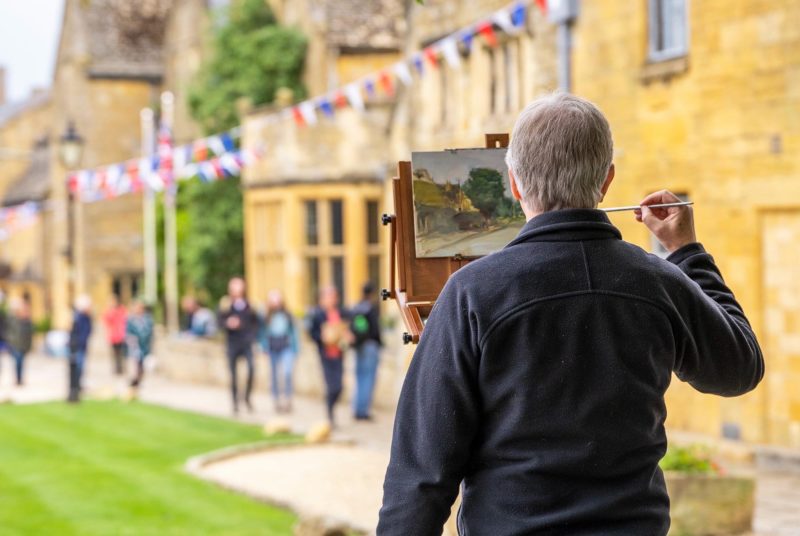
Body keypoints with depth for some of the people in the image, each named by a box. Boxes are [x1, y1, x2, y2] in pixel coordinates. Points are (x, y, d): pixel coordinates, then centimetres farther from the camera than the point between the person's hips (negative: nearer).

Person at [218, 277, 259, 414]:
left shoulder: (248, 304, 7)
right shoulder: (225, 305, 3)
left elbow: (255, 321, 15)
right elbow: (220, 321, -2)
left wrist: (252, 334, 1)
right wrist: (228, 323, -22)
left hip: (246, 343, 1)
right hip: (232, 343, 0)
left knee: (251, 368, -18)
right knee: (233, 373, 2)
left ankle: (247, 397, -1)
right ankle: (235, 402, 13)